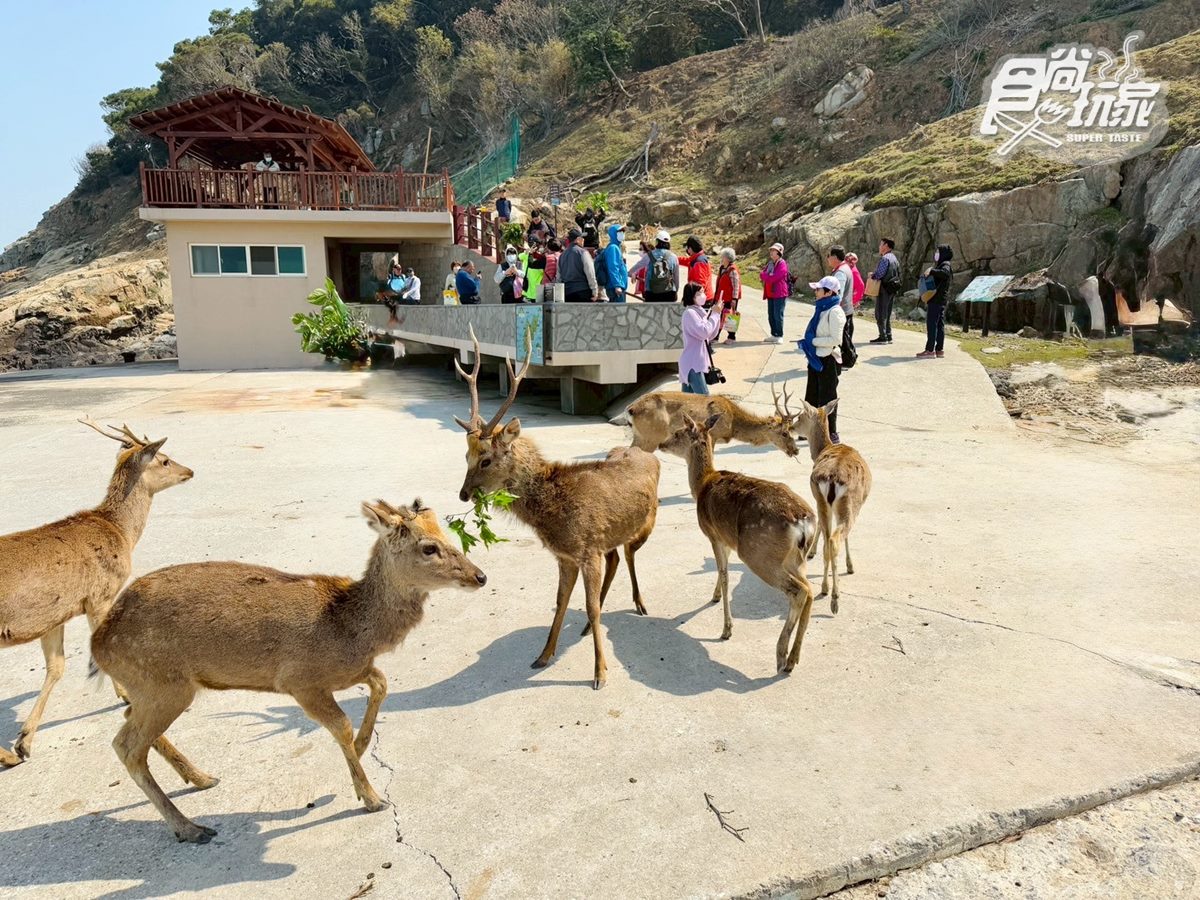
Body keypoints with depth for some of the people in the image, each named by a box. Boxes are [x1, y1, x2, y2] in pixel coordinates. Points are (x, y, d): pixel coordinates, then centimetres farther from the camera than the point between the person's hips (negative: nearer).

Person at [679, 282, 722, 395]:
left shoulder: (699, 311, 14)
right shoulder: (689, 313, -14)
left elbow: (711, 336, 16)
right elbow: (704, 332, -24)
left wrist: (716, 314, 5)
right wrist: (714, 314, -14)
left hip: (696, 363, 9)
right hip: (692, 363, -9)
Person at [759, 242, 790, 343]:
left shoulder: (782, 264, -11)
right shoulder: (770, 263, 16)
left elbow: (773, 278, -19)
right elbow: (763, 275, 14)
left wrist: (763, 274, -5)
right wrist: (763, 274, -9)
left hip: (779, 294, -8)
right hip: (770, 294, 8)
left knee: (778, 315, -7)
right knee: (771, 316, 11)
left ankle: (779, 336, -3)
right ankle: (774, 335, 19)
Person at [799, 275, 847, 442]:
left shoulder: (835, 311, -17)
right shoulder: (822, 308, 9)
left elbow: (835, 339, -22)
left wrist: (812, 341, -18)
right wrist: (807, 343, 4)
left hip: (828, 360, -9)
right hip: (816, 358, 9)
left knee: (827, 397, 0)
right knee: (812, 396, 16)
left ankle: (832, 434, 10)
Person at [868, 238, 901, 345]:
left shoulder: (885, 258, -14)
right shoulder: (894, 259, 16)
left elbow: (879, 274, -23)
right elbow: (898, 274, 17)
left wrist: (872, 276, -3)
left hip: (884, 289, -9)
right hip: (892, 290, 9)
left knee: (880, 314, -5)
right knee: (887, 314, 14)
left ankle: (883, 337, -6)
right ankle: (888, 336, 16)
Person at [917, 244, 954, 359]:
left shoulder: (945, 264, -9)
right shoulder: (940, 264, 21)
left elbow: (945, 273, -31)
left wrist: (932, 271, -36)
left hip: (937, 299, -10)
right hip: (940, 300, 10)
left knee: (931, 324, -10)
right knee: (939, 324, 9)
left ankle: (930, 350, -11)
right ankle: (939, 349, 12)